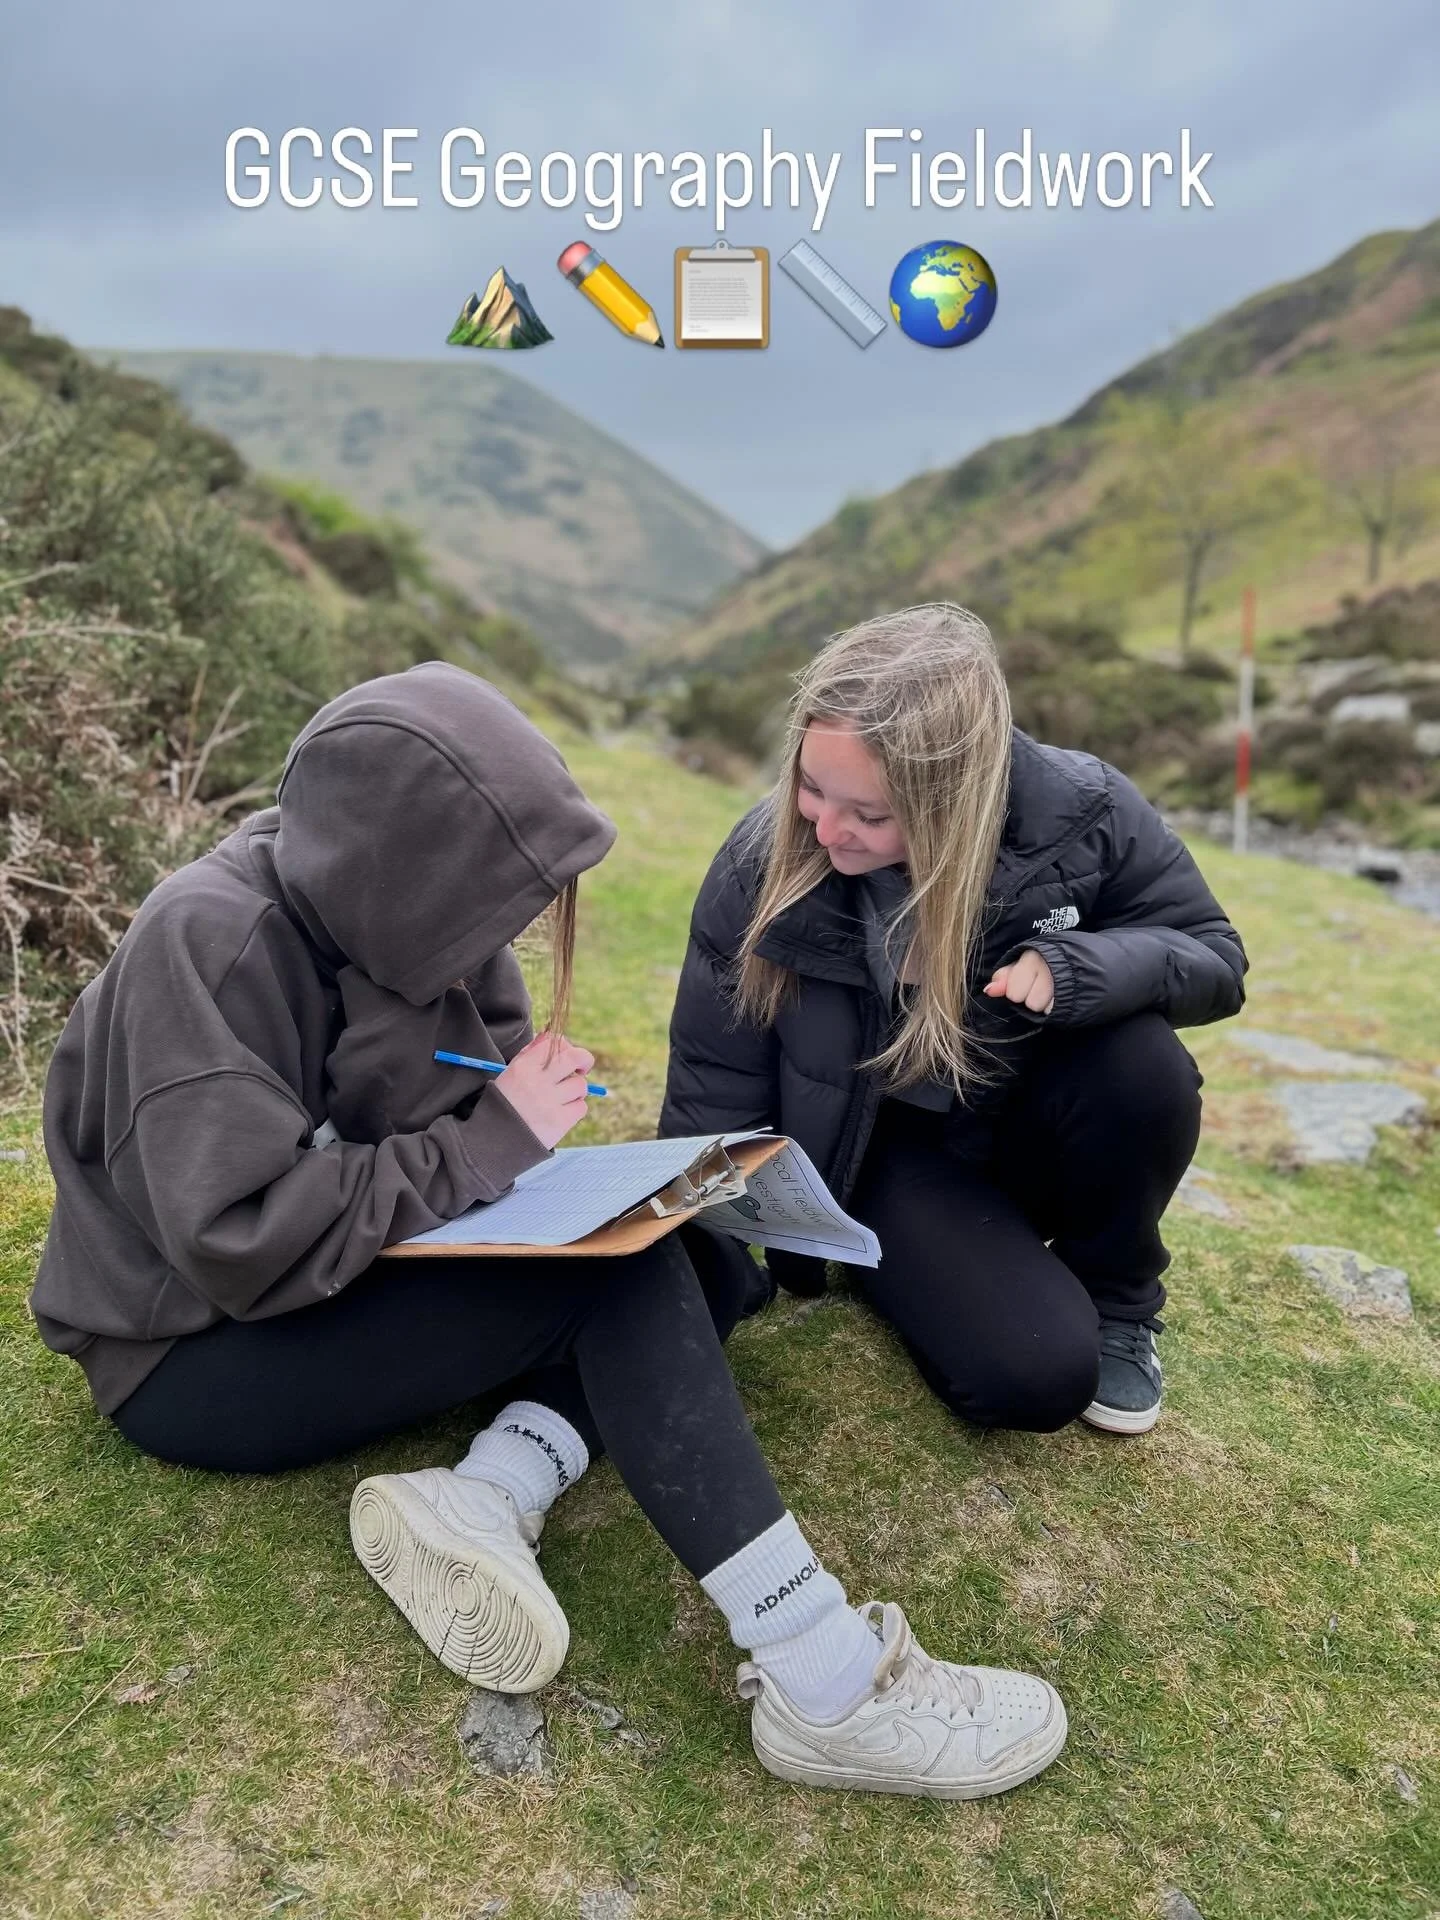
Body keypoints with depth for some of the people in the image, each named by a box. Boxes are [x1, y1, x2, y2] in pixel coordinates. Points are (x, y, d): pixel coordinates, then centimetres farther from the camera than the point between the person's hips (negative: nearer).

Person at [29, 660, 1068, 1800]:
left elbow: (471, 1121, 8)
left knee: (709, 1262, -7)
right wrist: (487, 1145, -25)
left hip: (366, 1285, 8)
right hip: (197, 1355, -7)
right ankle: (826, 1688, -24)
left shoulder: (404, 914, -3)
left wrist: (531, 1104, -15)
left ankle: (491, 1492, -23)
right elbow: (247, 1242, -30)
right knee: (618, 1269, -28)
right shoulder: (207, 942, -24)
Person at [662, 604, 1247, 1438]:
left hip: (1037, 1122, 3)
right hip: (891, 1151, -2)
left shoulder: (1080, 811, -23)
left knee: (1142, 1061, -31)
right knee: (1034, 1377, -24)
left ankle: (1118, 1299, -1)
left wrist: (1076, 967, -33)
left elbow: (1216, 956, -11)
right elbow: (711, 1102, -14)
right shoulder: (761, 866, -22)